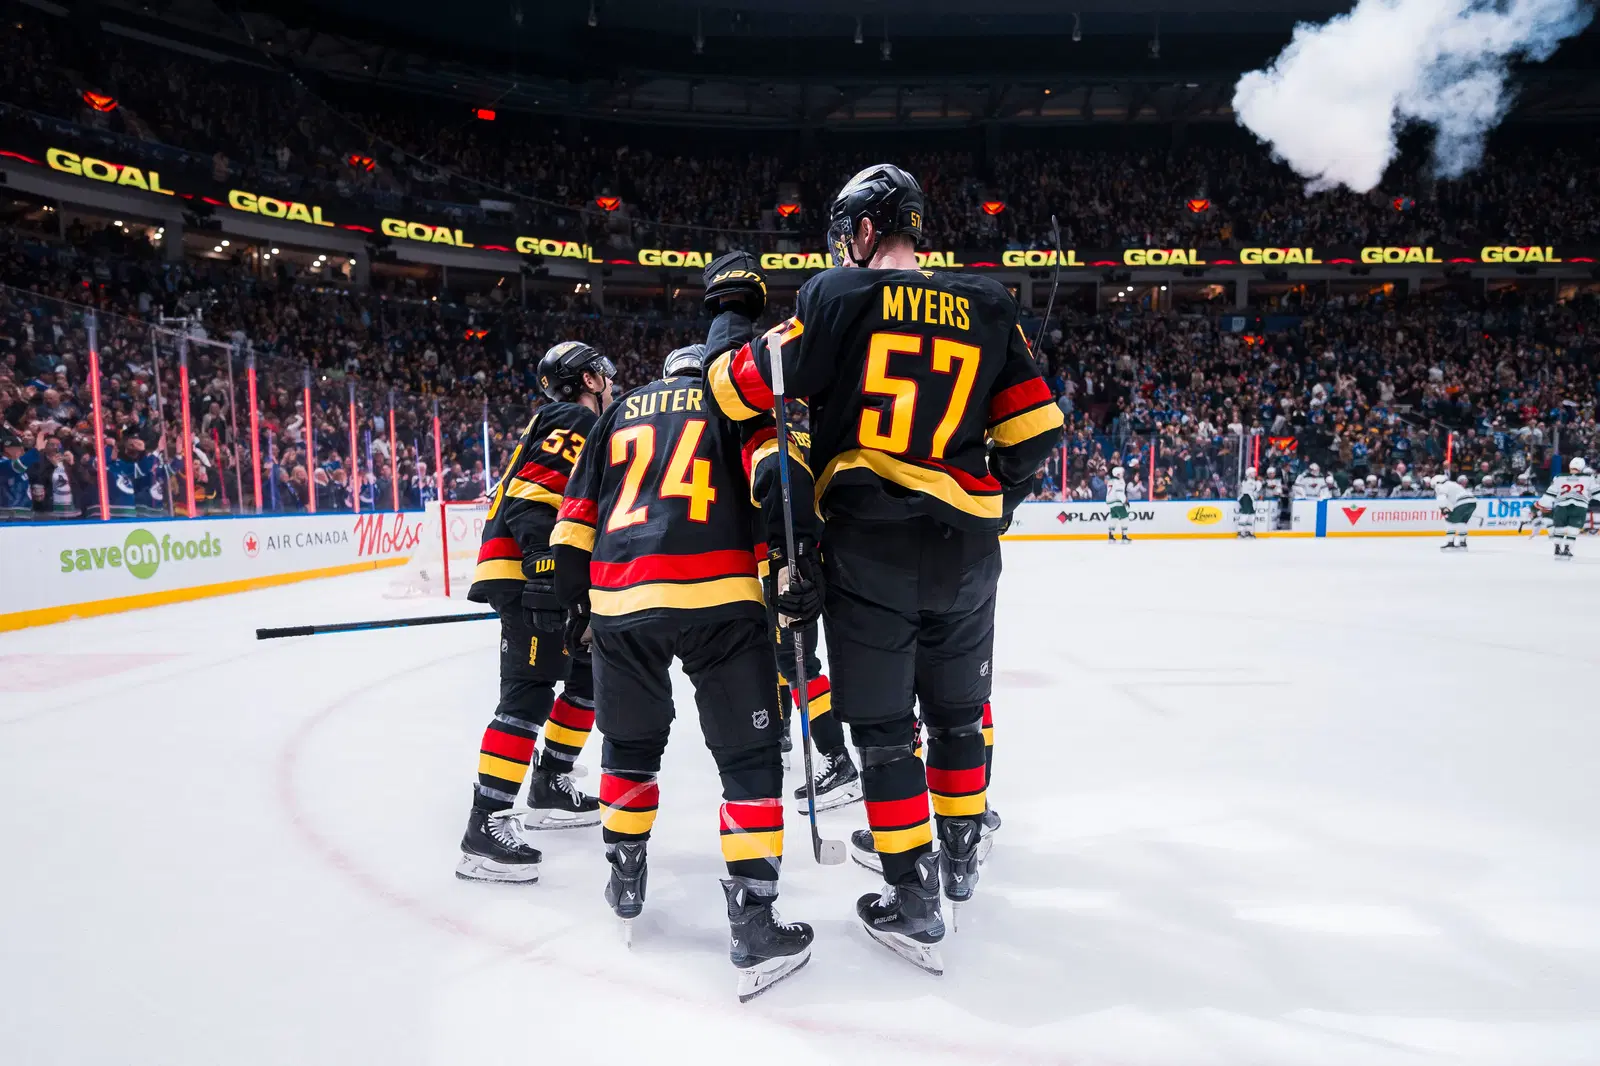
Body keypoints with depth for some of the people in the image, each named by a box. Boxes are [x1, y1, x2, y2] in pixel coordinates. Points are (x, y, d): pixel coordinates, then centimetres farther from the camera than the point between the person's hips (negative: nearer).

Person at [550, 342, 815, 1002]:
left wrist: (575, 601, 28)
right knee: (749, 758, 3)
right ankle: (753, 924, 1)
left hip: (618, 597, 4)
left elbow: (576, 513, 22)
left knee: (630, 744, 24)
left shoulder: (620, 412, 26)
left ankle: (625, 879, 37)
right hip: (717, 597, -4)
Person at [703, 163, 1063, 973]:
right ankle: (962, 857, 38)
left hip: (866, 542, -4)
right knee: (958, 711, 21)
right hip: (964, 548, 4)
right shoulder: (988, 309, 9)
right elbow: (1035, 429, 8)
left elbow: (747, 385, -5)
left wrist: (701, 366, 17)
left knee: (882, 728, 6)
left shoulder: (840, 296, -2)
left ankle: (913, 905, 9)